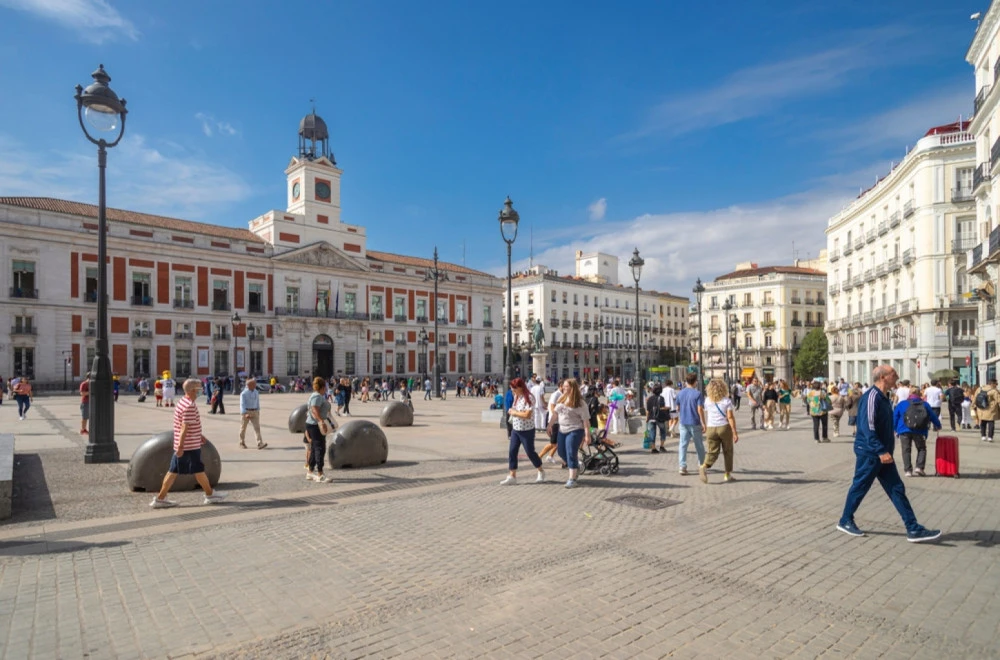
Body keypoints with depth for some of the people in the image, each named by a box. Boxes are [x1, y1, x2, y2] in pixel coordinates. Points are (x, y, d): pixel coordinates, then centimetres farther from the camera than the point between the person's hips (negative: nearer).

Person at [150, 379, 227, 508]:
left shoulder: (182, 401, 12)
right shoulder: (190, 406, -21)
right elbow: (184, 427, -24)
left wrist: (200, 435, 29)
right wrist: (180, 446, -23)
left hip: (182, 446, 9)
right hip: (190, 446, -9)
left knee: (173, 471, 11)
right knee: (199, 470, 4)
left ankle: (160, 499, 14)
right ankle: (210, 495, 16)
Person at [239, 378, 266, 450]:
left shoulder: (256, 393, 5)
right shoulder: (243, 393, -11)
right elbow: (242, 404, -16)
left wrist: (258, 411, 18)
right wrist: (245, 413, -26)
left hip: (254, 412, 4)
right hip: (246, 412, -4)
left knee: (257, 427, -8)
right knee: (243, 427, 11)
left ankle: (260, 443, -15)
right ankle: (242, 442, 30)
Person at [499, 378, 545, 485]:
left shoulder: (529, 398, -19)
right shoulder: (516, 396, 7)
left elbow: (527, 415, -26)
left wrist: (514, 412, -17)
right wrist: (511, 411, -1)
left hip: (527, 430, -8)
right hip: (515, 429, 8)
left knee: (530, 452, 5)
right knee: (512, 452, 3)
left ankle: (541, 472, 28)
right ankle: (512, 476, 10)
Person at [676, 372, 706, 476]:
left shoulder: (680, 393, 3)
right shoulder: (697, 393, -10)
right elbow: (700, 409, -15)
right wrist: (703, 423, -11)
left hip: (683, 423, 3)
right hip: (695, 423, -3)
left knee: (683, 445, 2)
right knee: (699, 445, 13)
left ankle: (682, 466, -6)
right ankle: (702, 465, 27)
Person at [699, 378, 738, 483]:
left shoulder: (707, 400, 2)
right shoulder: (726, 401, -7)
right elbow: (730, 417, -12)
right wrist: (735, 432, -9)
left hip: (711, 428, 2)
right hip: (724, 427, -2)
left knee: (712, 452, 4)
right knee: (728, 451, 15)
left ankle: (704, 466, -24)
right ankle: (728, 474, 22)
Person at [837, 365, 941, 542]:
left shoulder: (884, 397, 12)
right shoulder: (871, 396, -19)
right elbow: (867, 426, -26)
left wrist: (885, 450, 20)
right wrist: (881, 451, -28)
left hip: (882, 453, 9)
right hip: (869, 453, -9)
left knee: (897, 489, 9)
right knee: (860, 487, 3)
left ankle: (914, 529, 13)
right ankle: (845, 521, 17)